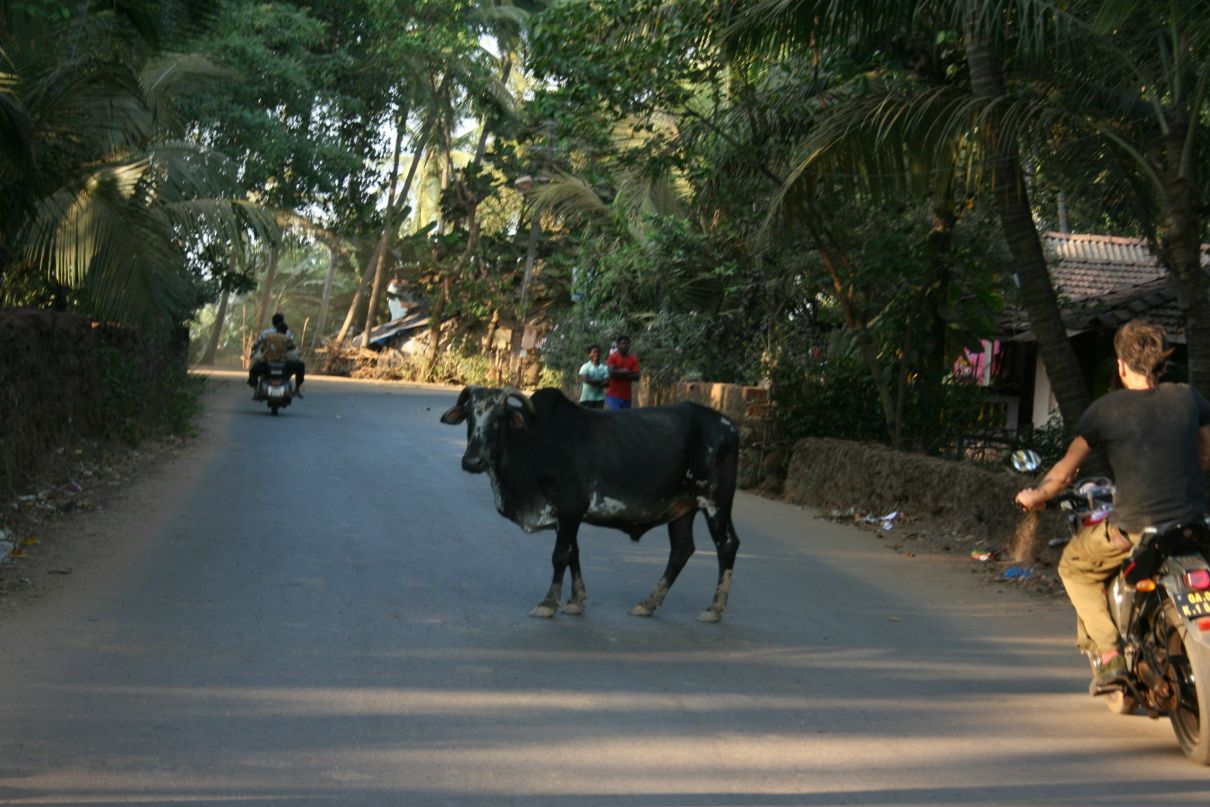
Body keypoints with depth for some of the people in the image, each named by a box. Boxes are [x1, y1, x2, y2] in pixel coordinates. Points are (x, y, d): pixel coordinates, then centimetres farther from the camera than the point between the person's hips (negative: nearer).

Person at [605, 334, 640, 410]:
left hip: (626, 396, 5)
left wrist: (619, 374, -9)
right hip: (613, 395, -4)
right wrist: (625, 372, -7)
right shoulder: (613, 357, -2)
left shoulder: (634, 359, 7)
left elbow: (636, 376, -3)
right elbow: (611, 372, -17)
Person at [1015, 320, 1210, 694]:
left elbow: (1064, 473, 2)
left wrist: (1034, 496, 20)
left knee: (1074, 567, 21)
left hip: (1134, 529, -4)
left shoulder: (1107, 409, -4)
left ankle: (1108, 656, 6)